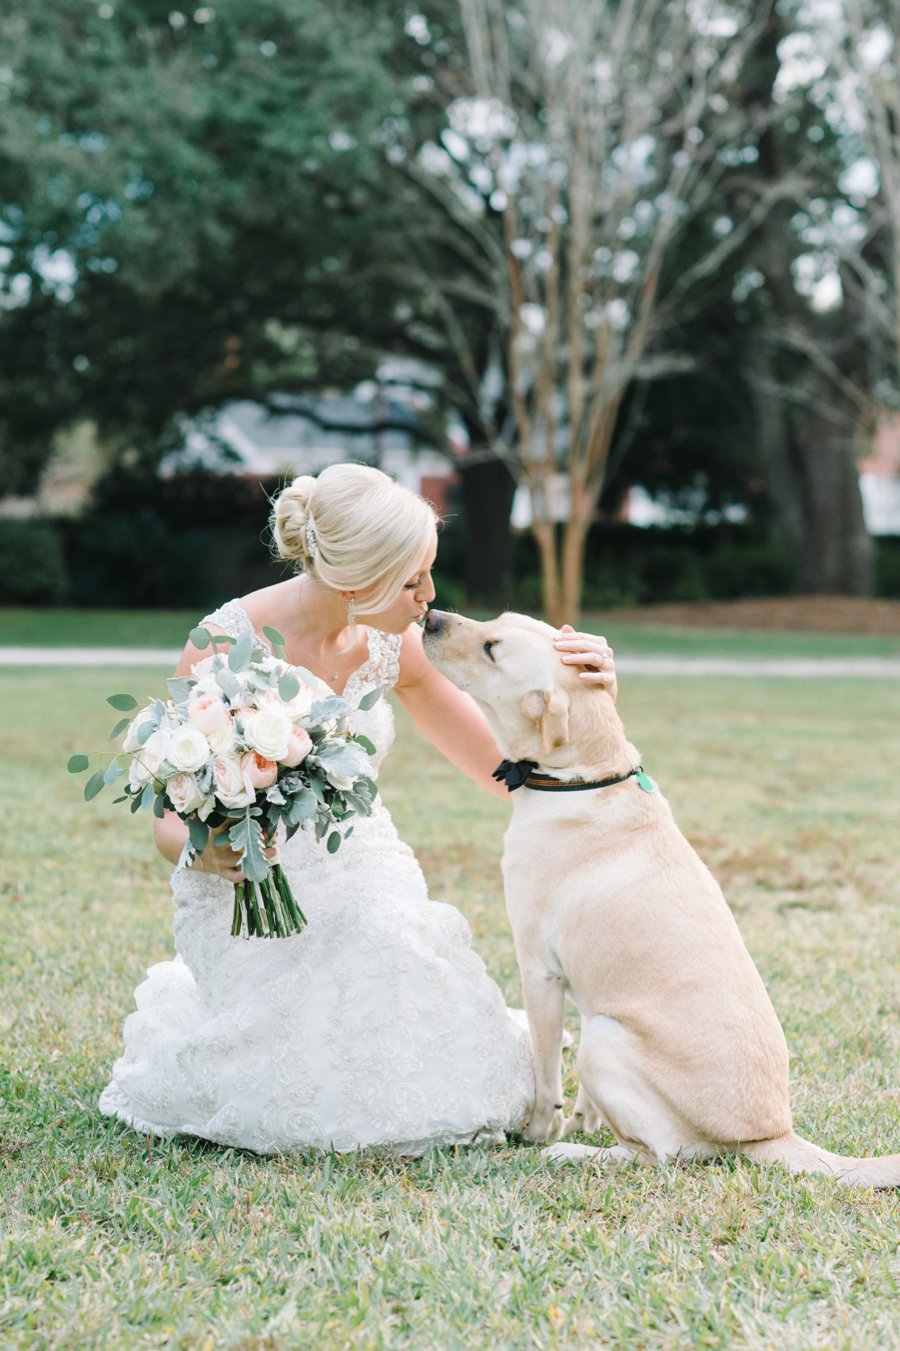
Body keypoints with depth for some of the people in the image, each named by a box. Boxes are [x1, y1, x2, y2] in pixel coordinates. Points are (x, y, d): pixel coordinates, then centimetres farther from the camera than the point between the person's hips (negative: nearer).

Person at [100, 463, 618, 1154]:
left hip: (365, 879, 4)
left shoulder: (391, 646, -5)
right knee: (318, 1109, -20)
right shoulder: (224, 647, -19)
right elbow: (172, 820, -11)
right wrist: (206, 850, -35)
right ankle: (180, 1010, 13)